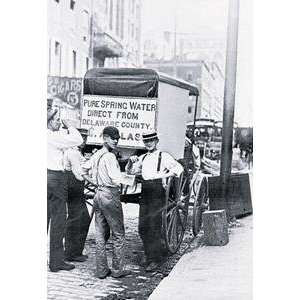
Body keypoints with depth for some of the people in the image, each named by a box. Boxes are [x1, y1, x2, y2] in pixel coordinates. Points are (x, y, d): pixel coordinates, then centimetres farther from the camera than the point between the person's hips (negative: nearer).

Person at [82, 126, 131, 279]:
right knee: (118, 234, 5)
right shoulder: (110, 157, -16)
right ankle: (117, 269, 10)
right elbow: (117, 180, -24)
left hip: (98, 195, 8)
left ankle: (101, 270, 16)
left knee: (101, 234, 12)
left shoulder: (96, 155, 9)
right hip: (110, 196, -8)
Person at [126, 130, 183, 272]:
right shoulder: (143, 158, 17)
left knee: (153, 227, -7)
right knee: (142, 228, 6)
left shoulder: (163, 156, 0)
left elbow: (179, 167, -8)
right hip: (145, 195, 6)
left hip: (157, 195, -6)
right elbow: (130, 171, 23)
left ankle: (154, 259, 4)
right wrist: (131, 161, 3)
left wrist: (166, 174, -23)